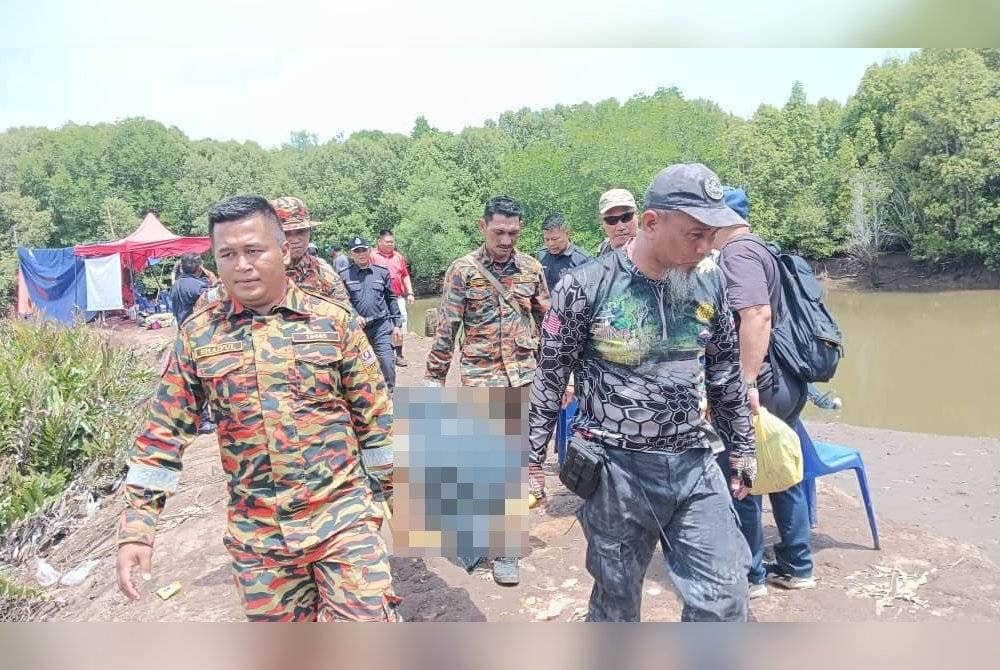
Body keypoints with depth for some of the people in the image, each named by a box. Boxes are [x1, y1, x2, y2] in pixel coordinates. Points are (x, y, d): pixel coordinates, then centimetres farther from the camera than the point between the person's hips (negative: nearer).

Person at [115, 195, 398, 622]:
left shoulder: (334, 320, -5)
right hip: (255, 533, 2)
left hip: (343, 516, -2)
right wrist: (136, 529, -2)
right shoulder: (197, 335, 0)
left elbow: (373, 414, 1)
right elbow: (163, 434, 2)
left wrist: (391, 487, 6)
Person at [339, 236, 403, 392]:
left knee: (387, 364, -9)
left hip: (381, 326, 0)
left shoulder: (382, 273, 9)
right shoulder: (344, 276, 4)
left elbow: (391, 299, 11)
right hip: (357, 327, 0)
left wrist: (396, 325, 8)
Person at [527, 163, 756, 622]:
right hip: (617, 467, -3)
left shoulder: (710, 283, 0)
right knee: (617, 601, 12)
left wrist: (742, 445, 18)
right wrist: (532, 460, 0)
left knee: (724, 599, 7)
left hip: (694, 464, 4)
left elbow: (725, 372, 13)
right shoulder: (585, 287, -13)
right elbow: (549, 379, -4)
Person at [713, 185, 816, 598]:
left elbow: (757, 315, -28)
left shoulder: (737, 253, -14)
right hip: (788, 382, 10)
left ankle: (748, 575, 18)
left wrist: (748, 383, -31)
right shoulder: (759, 250, 16)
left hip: (763, 382, -10)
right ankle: (796, 567, 31)